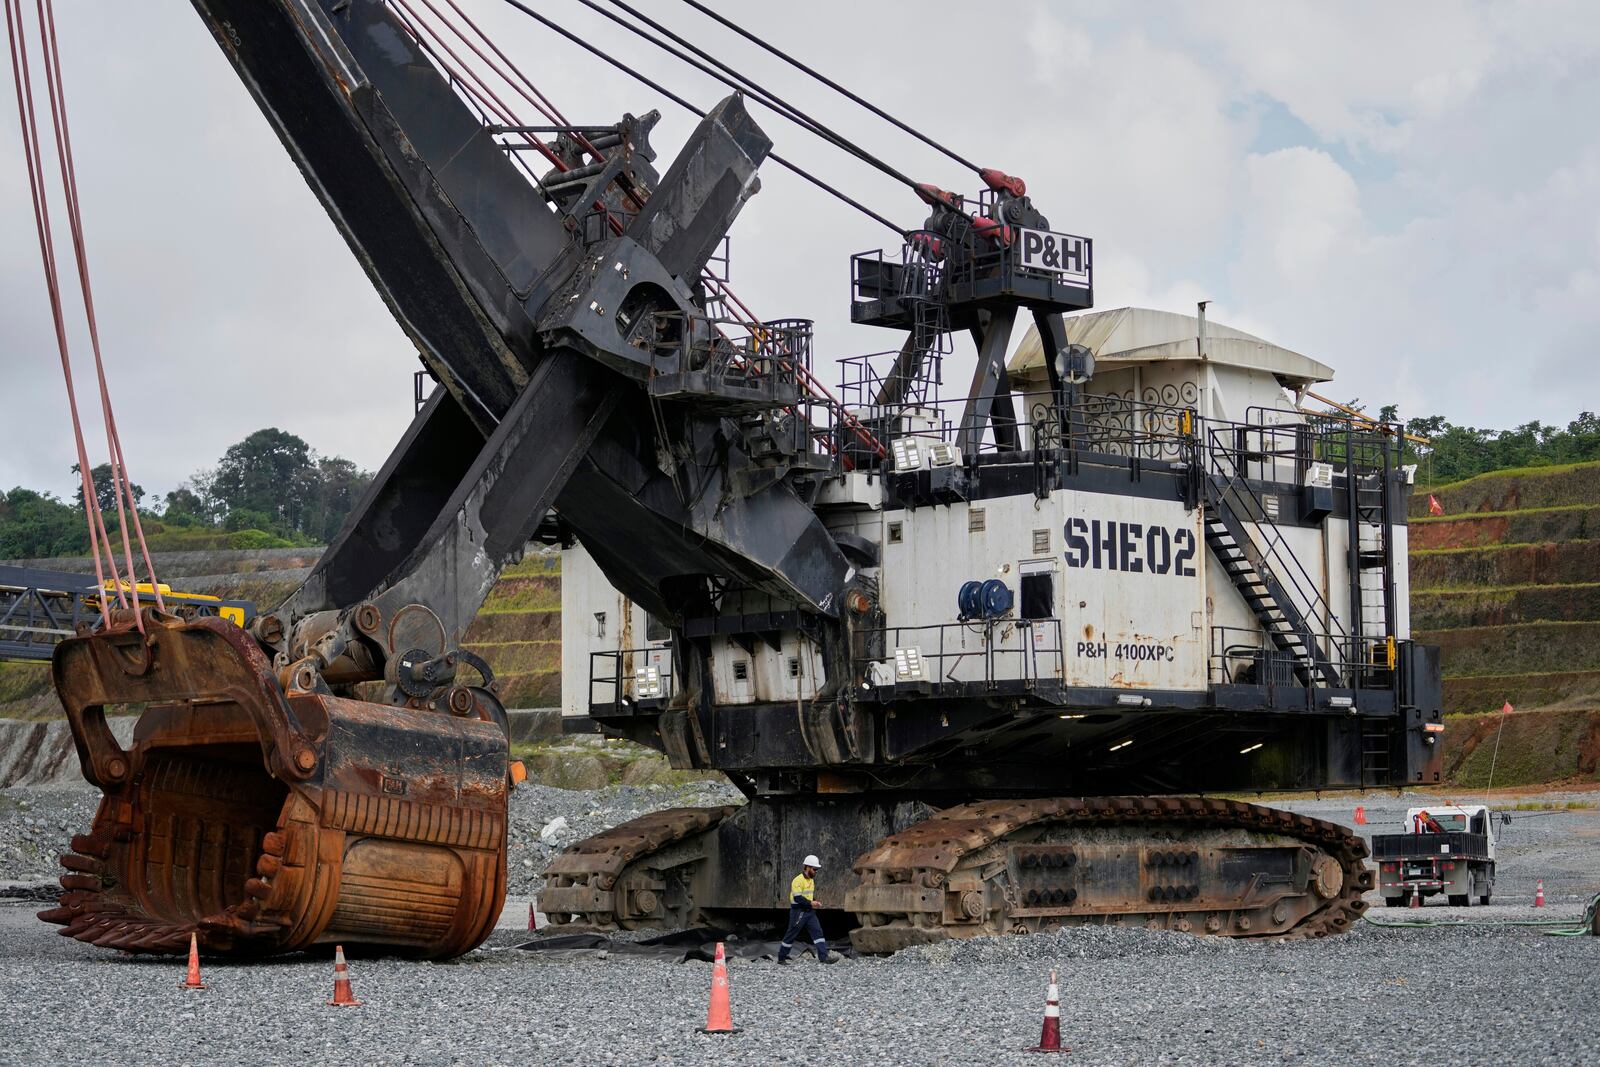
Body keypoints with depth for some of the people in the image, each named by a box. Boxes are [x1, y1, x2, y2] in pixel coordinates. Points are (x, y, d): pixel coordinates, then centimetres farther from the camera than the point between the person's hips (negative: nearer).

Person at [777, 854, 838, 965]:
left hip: (809, 911, 8)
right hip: (798, 912, -8)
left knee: (817, 932, -6)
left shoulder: (811, 880, 13)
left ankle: (824, 956, -12)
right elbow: (797, 897, -23)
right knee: (791, 935, 2)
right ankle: (781, 958, 15)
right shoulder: (798, 880, -16)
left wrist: (814, 902, 6)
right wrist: (810, 903, -18)